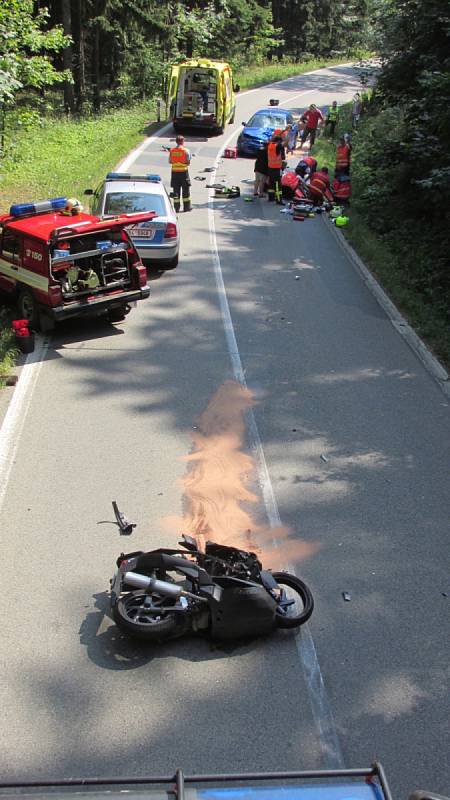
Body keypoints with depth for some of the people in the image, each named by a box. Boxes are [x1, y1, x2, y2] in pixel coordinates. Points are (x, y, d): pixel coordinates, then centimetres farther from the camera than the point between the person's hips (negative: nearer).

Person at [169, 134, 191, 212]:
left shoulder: (171, 150, 1)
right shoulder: (186, 150, -9)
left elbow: (170, 161, 6)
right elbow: (188, 162, -8)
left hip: (174, 172, 3)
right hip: (184, 171, -3)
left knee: (176, 190, 7)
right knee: (186, 190, 7)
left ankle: (176, 207, 6)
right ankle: (186, 207, 10)